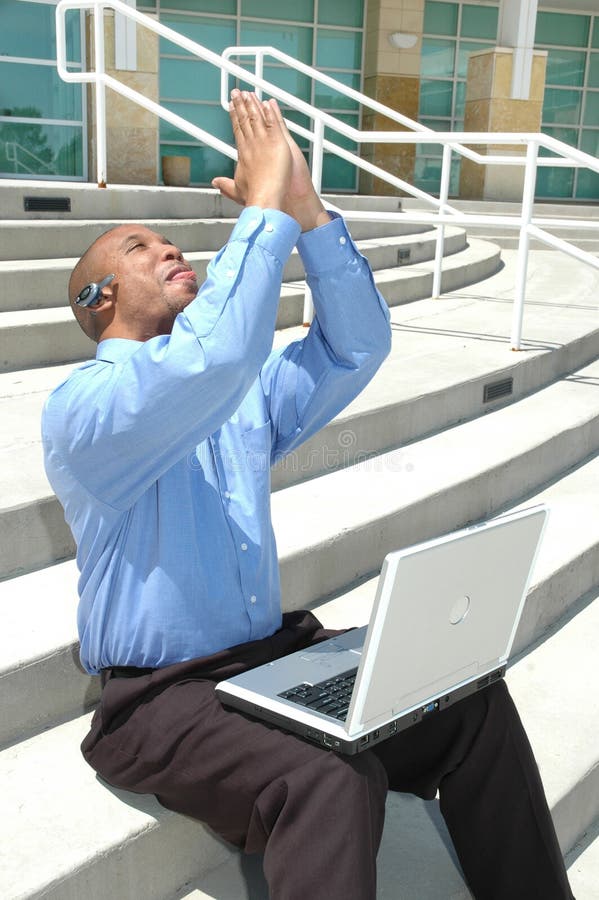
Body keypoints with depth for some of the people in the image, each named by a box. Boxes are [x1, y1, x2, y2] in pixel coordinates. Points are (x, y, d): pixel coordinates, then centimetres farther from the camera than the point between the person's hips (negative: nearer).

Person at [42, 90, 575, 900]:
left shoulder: (243, 389, 13)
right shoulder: (82, 408, -11)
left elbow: (355, 347, 2)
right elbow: (211, 357, -30)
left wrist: (307, 211, -8)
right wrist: (265, 206, -21)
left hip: (275, 657, 7)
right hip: (160, 698, -6)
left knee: (474, 704, -10)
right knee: (329, 786, -33)